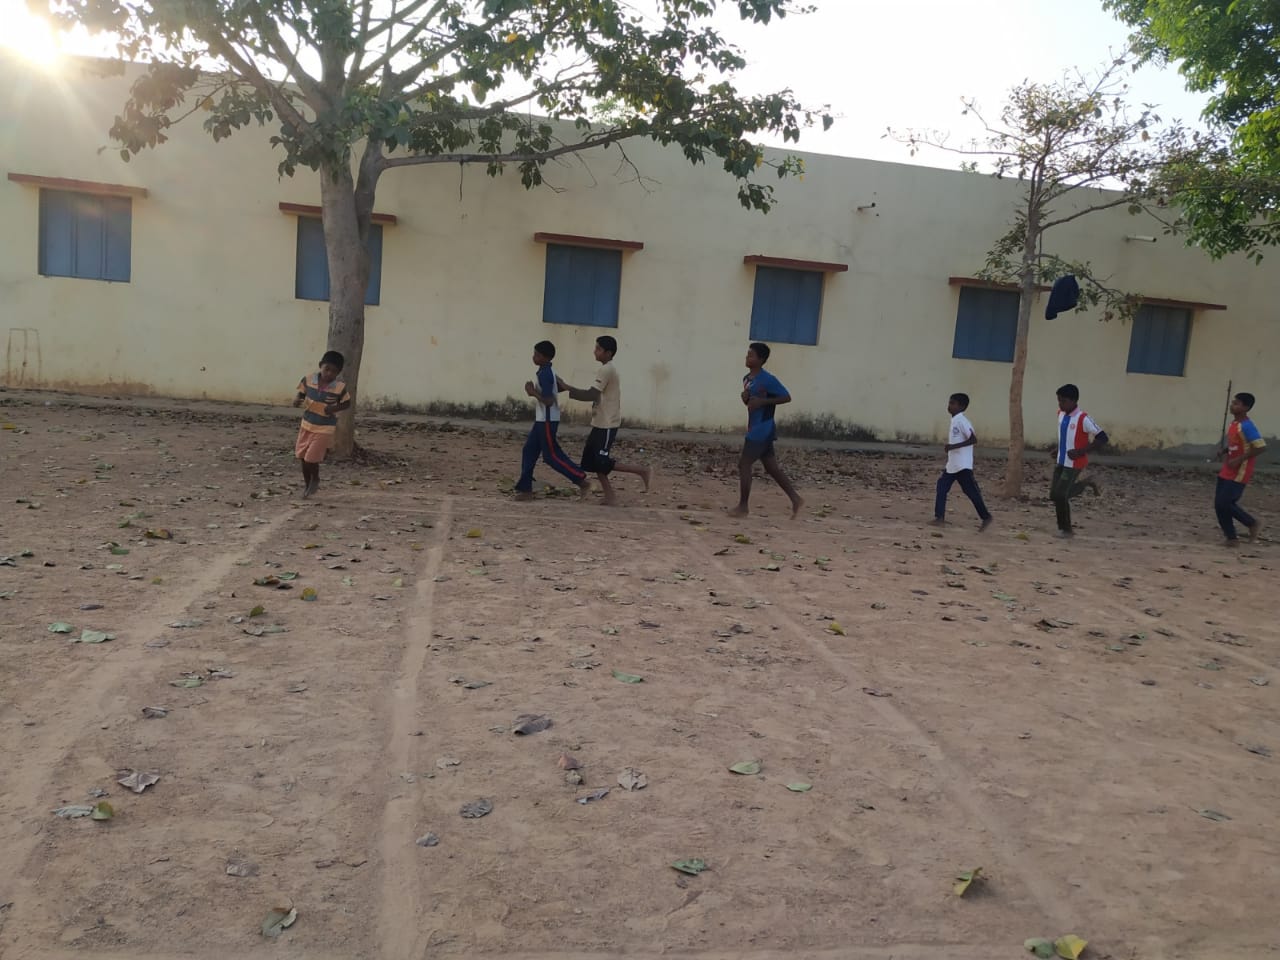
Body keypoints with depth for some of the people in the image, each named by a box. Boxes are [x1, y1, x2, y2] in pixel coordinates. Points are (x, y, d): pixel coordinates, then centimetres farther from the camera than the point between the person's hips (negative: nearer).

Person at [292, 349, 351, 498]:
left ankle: (315, 480, 27)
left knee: (311, 459, -5)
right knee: (303, 458, 13)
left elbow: (347, 403, -3)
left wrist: (335, 409, -21)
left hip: (324, 429, -4)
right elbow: (301, 394, 4)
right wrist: (296, 400, -18)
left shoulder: (340, 388, -18)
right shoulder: (308, 380, -11)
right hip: (307, 424, 4)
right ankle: (307, 484, 35)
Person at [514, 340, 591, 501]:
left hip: (547, 420, -10)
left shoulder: (544, 374, -20)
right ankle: (525, 489, 13)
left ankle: (582, 480, 5)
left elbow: (548, 401, -26)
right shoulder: (547, 371, 10)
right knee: (529, 451, 10)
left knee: (551, 455, -2)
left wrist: (533, 392, -15)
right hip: (543, 420, 10)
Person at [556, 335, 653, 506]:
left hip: (607, 424, -10)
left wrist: (566, 387, -18)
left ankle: (643, 471, 0)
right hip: (602, 423, 10)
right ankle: (609, 496, 11)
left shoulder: (606, 370, -17)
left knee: (602, 463, -8)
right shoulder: (608, 369, 15)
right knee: (591, 459, 9)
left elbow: (590, 395, -24)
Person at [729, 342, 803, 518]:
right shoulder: (747, 379, 11)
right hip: (755, 429, 9)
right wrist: (745, 397, -1)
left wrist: (763, 401, -21)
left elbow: (787, 397, -14)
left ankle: (742, 507, 4)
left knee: (744, 464, -6)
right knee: (771, 467, 11)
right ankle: (796, 499, 16)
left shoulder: (768, 380, -16)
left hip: (762, 430, -9)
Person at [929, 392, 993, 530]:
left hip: (963, 464, -9)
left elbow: (973, 440, -23)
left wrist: (953, 446, -26)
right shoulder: (954, 421, 13)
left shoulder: (961, 421, -16)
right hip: (952, 464, 9)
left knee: (971, 491, -2)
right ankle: (940, 517, 4)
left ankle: (986, 517, 11)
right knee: (942, 486, 3)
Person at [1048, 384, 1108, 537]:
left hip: (1074, 464, -7)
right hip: (1060, 461, 7)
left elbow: (1102, 437, -18)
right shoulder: (1061, 414, 5)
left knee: (1060, 495, -11)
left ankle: (1066, 529, 4)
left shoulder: (1083, 419, -17)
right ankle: (1064, 527, 18)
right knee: (1054, 494, 6)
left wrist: (1082, 451, -22)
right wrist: (1058, 447, 8)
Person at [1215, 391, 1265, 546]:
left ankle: (1252, 524, 12)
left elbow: (1261, 446, -25)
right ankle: (1231, 538, 14)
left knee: (1224, 503, -10)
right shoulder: (1234, 423, 9)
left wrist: (1239, 460, -23)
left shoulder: (1247, 426, -19)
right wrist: (1223, 449, 5)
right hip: (1227, 472, 9)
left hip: (1239, 473, -9)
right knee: (1220, 504, 6)